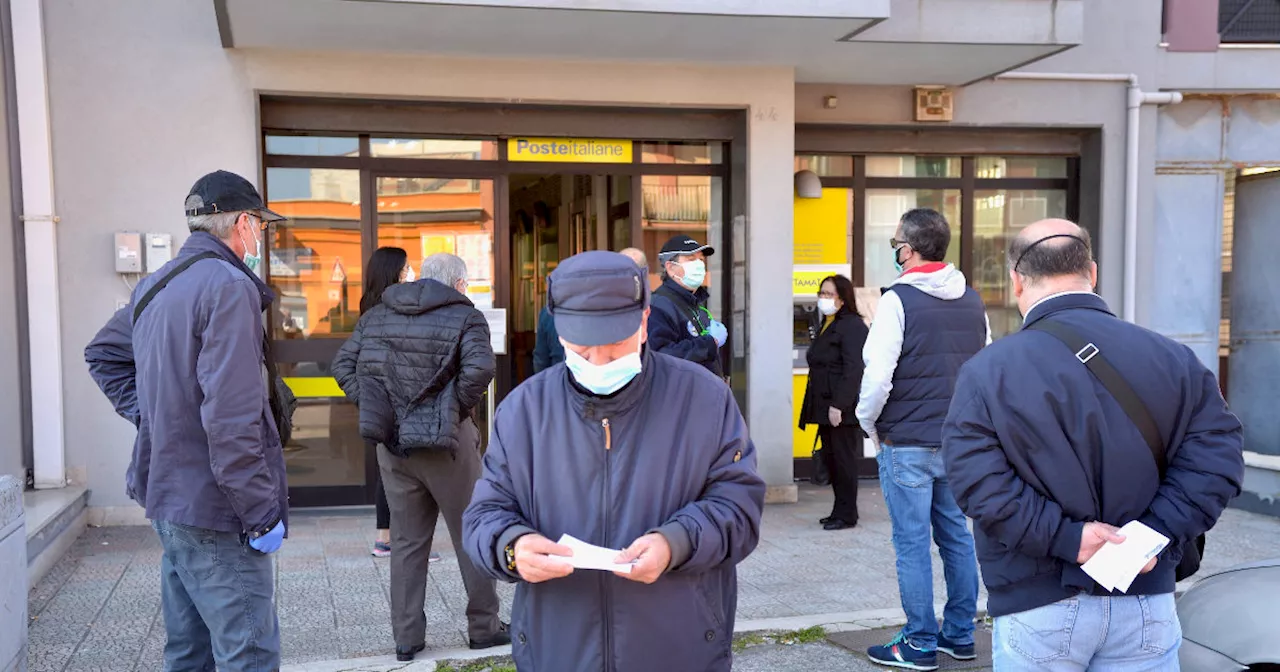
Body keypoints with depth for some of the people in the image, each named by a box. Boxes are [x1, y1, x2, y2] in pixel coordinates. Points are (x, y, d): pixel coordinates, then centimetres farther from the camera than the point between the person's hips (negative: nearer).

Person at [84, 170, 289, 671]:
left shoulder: (155, 286, 11)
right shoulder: (228, 286, -18)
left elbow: (103, 353, 27)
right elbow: (232, 417, -24)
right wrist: (261, 513, -19)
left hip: (167, 496, 10)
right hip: (213, 510, -10)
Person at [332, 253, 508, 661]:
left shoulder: (377, 315, 10)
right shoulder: (464, 316, -5)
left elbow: (343, 365, 5)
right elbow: (480, 367, -22)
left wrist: (372, 408, 3)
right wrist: (459, 408, -10)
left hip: (392, 443, 4)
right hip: (446, 442, -4)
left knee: (406, 542, 13)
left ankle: (406, 638, 18)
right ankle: (484, 627, 20)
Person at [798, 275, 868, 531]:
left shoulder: (852, 326, -11)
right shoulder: (824, 327, 19)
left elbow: (853, 369, -19)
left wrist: (839, 405, -23)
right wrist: (815, 405, 17)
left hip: (843, 408, -9)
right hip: (825, 406, 9)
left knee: (844, 459, -3)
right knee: (831, 459, 12)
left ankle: (846, 514, 5)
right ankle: (840, 511, 20)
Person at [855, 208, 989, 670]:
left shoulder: (899, 299, -13)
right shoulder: (972, 300, 8)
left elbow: (878, 375, -18)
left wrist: (868, 422, -2)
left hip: (906, 442, -6)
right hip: (959, 440, 7)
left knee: (912, 542, 2)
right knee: (957, 535, 14)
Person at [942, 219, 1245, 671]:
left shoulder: (987, 372, -10)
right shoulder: (1172, 358, 1)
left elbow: (978, 482, -19)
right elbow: (1217, 458, -4)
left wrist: (1063, 536, -15)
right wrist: (1157, 536, -9)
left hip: (1037, 610, -2)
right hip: (1146, 605, 2)